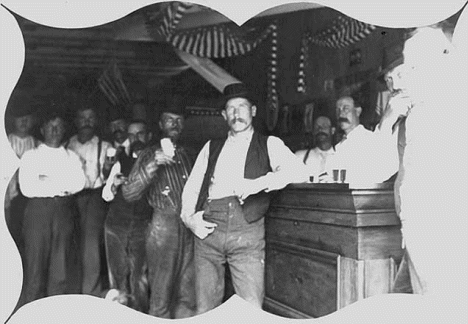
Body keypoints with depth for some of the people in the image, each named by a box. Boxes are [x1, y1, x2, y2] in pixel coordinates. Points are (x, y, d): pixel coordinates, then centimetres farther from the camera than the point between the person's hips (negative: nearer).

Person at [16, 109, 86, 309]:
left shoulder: (72, 157, 14)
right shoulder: (31, 156, 7)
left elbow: (79, 183, -3)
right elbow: (27, 188, -6)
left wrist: (47, 181, -8)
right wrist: (62, 184, -7)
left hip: (64, 211, 2)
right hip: (38, 210, -2)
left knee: (61, 268, 4)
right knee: (35, 265, 0)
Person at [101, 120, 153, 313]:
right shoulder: (121, 164, 15)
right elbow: (106, 196, 12)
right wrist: (114, 184, -8)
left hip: (143, 225, -3)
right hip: (116, 224, 3)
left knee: (139, 275, -5)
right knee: (118, 273, 7)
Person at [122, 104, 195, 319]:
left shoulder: (186, 154, 15)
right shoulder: (151, 154, -1)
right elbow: (129, 194, -12)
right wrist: (153, 166, -22)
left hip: (189, 228, 5)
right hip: (164, 226, -5)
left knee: (187, 295, 11)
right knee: (161, 294, 3)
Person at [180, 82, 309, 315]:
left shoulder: (269, 144, 11)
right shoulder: (211, 147, 22)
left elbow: (300, 173, -5)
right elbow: (191, 187, 19)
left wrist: (259, 183, -18)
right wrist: (189, 217, 0)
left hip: (247, 229, -3)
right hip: (208, 229, 3)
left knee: (251, 310, -9)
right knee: (205, 310, 6)